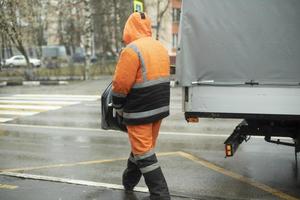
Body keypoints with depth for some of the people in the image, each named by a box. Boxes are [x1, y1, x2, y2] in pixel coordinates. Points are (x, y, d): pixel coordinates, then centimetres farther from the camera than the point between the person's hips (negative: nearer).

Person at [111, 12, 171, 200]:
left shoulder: (132, 50, -17)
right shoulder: (161, 48, 9)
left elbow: (120, 85, -16)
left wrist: (118, 107, -1)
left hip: (140, 111, -8)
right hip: (160, 107, 8)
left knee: (144, 153, -1)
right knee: (143, 146, 20)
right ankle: (129, 181, 39)